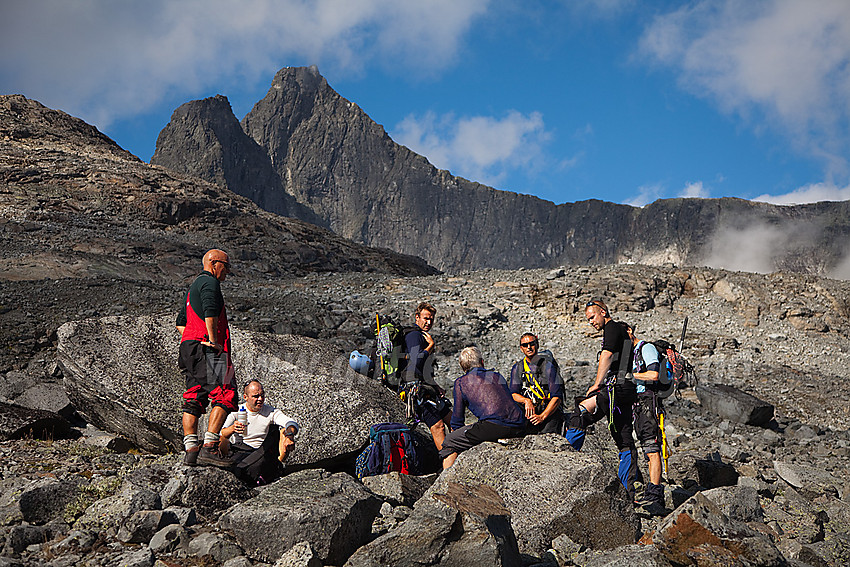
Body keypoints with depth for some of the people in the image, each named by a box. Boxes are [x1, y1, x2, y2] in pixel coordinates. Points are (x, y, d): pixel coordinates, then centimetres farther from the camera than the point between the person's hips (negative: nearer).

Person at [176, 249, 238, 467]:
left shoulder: (194, 286, 29)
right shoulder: (209, 282, -3)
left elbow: (181, 322, 30)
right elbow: (210, 310, -22)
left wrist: (191, 339, 18)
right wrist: (212, 339, -21)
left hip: (188, 348, 10)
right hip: (206, 349, -10)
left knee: (194, 399, 5)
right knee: (225, 396, -12)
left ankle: (191, 450, 0)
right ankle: (209, 447, -19)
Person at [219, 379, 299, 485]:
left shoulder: (271, 412, 2)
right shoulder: (235, 412, 0)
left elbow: (292, 423, -15)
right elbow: (222, 434, -17)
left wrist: (289, 435, -40)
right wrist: (232, 429, -42)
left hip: (264, 452, 1)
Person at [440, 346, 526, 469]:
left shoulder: (461, 382, 14)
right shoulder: (497, 376, 26)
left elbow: (457, 418, 18)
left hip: (493, 426, -5)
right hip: (519, 428, 6)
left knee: (449, 443, 8)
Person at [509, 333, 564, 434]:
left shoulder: (548, 367, -2)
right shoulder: (517, 368, 10)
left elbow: (557, 397, -8)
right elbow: (513, 394, 2)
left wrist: (542, 417, -18)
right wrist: (526, 401, -19)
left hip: (549, 414, -3)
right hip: (529, 415, 3)